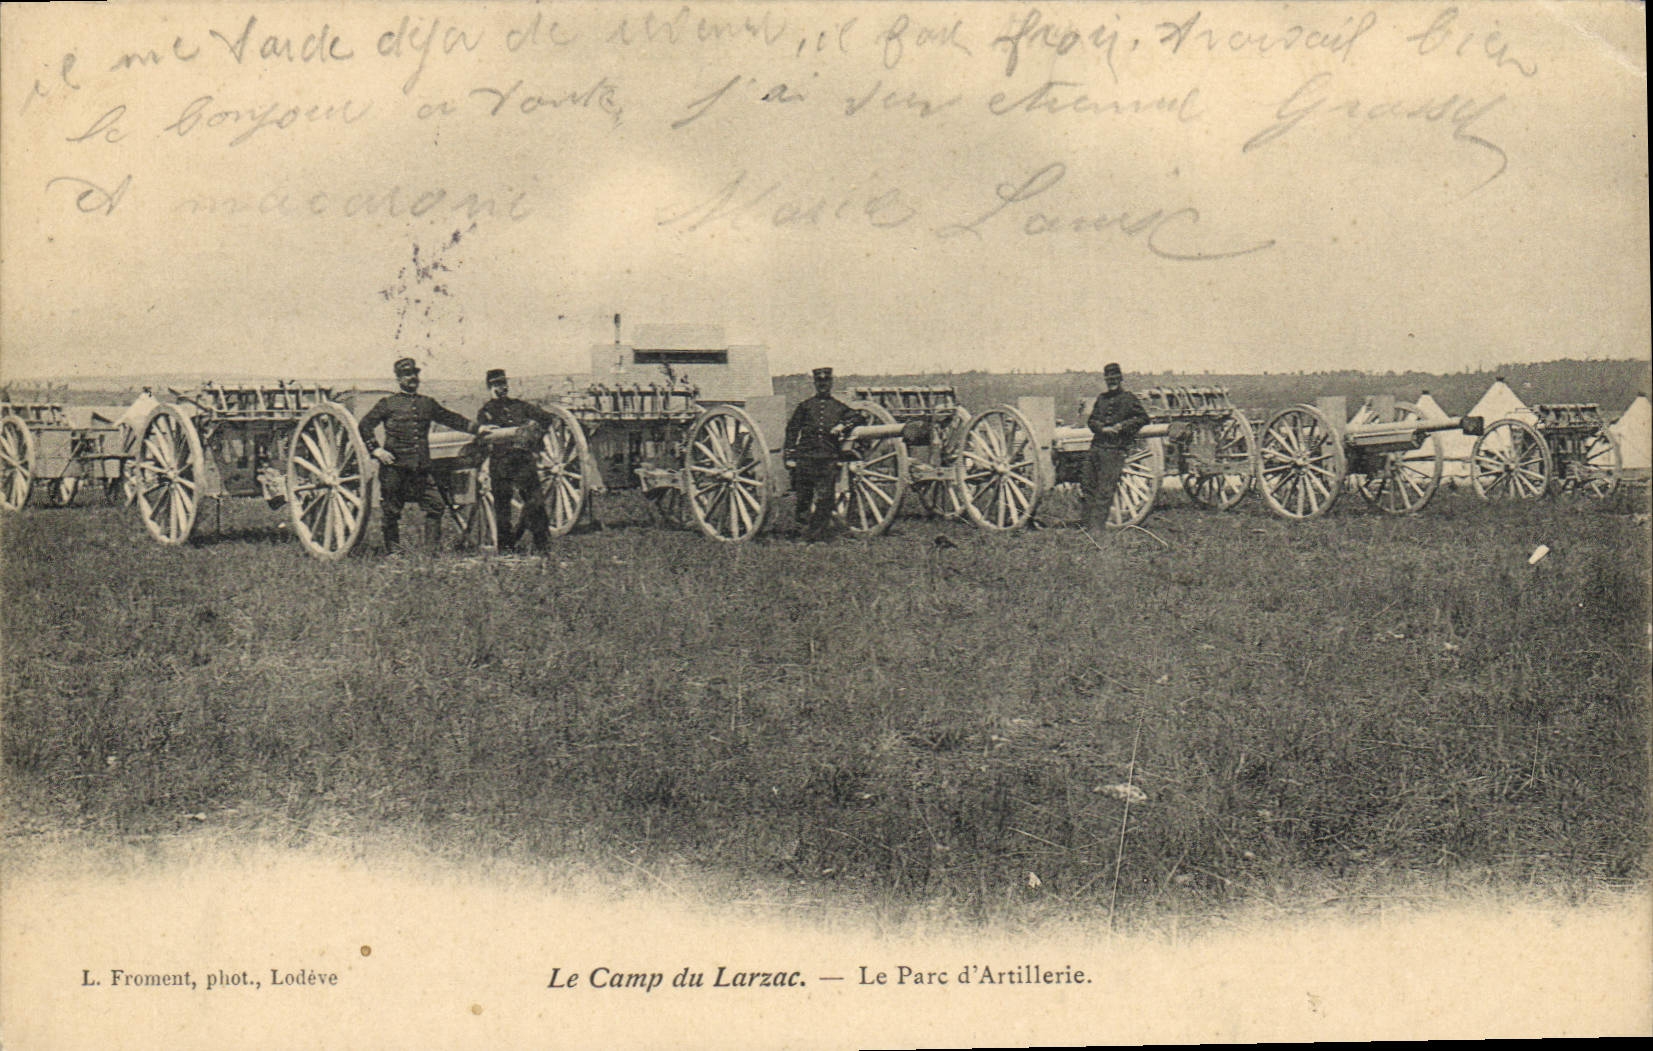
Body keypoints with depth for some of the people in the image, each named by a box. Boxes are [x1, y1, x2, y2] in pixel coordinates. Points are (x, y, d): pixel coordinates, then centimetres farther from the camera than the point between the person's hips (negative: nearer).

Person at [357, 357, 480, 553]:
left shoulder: (428, 403, 16)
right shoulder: (388, 403, 3)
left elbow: (451, 419, 21)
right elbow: (365, 425, 2)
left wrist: (477, 429, 13)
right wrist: (376, 449, -8)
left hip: (422, 467, 4)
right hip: (394, 467, -4)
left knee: (435, 505, -2)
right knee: (392, 511, 2)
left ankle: (434, 550, 6)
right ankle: (393, 551, 12)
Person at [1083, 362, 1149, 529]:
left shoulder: (1128, 398, 2)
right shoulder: (1101, 398, 18)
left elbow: (1143, 418, -2)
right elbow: (1091, 421, 14)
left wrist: (1122, 426, -11)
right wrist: (1103, 428, -6)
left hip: (1114, 449, -6)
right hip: (1096, 446, 6)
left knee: (1104, 492, -9)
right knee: (1090, 488, 8)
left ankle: (1097, 526, -11)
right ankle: (1088, 525, 15)